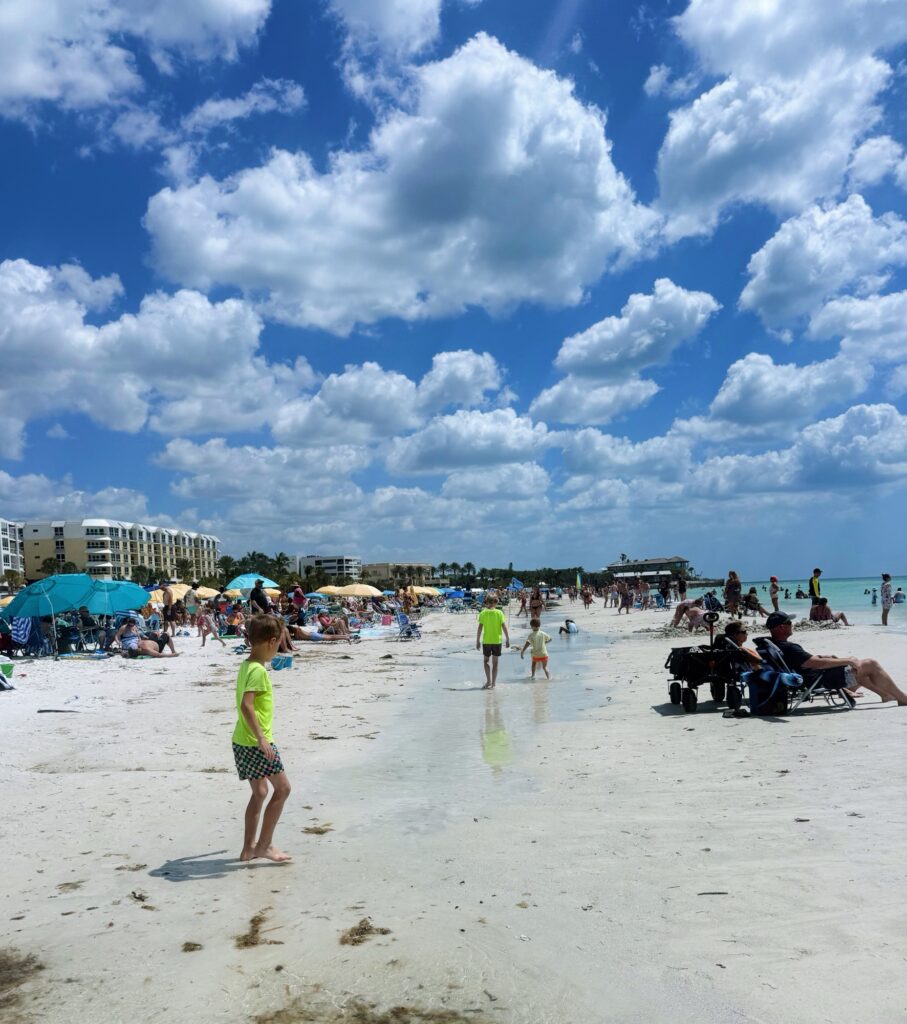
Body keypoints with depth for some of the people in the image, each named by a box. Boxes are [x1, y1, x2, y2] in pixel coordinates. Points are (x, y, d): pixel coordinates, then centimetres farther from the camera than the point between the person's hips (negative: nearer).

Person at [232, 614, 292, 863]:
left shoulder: (246, 665, 10)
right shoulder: (258, 670, -19)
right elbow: (246, 705, -30)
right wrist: (262, 738, -30)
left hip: (243, 741, 10)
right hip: (255, 742, -10)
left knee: (260, 791, 17)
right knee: (282, 788, 0)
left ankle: (249, 849, 23)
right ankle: (263, 845, 4)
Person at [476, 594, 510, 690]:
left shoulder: (483, 613, -4)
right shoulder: (499, 613, -4)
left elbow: (480, 628, -6)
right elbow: (504, 627, -6)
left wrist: (478, 641, 1)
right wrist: (507, 639, 3)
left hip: (486, 641, 0)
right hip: (497, 641, 1)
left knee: (486, 661, 16)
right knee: (495, 662, 9)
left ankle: (489, 680, 3)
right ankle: (493, 684, 10)